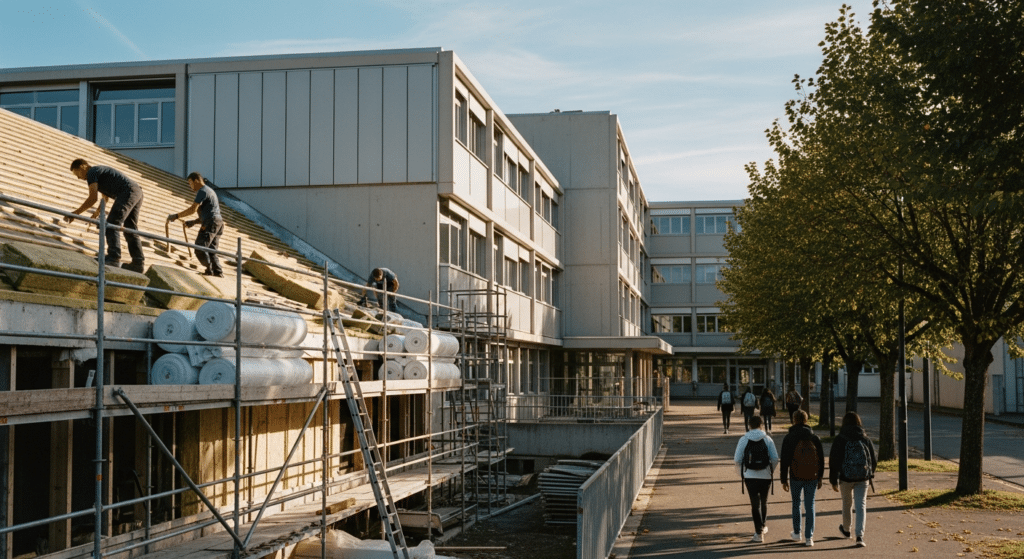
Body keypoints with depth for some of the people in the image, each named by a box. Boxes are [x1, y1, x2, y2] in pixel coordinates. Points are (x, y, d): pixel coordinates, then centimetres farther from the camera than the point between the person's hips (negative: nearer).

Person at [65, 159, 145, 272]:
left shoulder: (92, 172, 0)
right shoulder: (100, 170, 30)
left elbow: (93, 198, -9)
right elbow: (105, 198, 40)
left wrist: (76, 213, -4)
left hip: (127, 192, -10)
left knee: (111, 225, -12)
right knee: (131, 230, 10)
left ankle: (114, 258, -22)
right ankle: (138, 262, 5)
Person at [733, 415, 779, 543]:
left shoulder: (744, 439, -3)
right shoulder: (767, 439, -1)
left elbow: (737, 459, -5)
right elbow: (775, 458, -4)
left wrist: (741, 471, 13)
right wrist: (771, 471, 13)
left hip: (750, 476, -1)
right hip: (765, 476, 2)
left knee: (755, 503, 0)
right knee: (764, 502, 21)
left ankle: (759, 533, -6)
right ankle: (763, 526, 37)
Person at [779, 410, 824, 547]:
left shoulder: (789, 438, -4)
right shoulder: (814, 437, 2)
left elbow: (785, 460, -5)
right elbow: (821, 459, 6)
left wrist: (784, 480, 2)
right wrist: (820, 478, 15)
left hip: (795, 477, -1)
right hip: (812, 478, 1)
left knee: (796, 504, 17)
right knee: (810, 506, 5)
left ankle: (797, 533, 25)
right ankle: (809, 538, 1)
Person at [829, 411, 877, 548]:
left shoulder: (839, 439, -6)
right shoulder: (865, 438, 2)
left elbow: (834, 460, -7)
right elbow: (874, 460, 9)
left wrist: (833, 480, 0)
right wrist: (870, 474, 25)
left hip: (846, 477, -1)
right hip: (863, 478, 1)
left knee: (847, 503, 19)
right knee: (861, 505, 0)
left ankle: (846, 529, 40)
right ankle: (860, 535, -14)